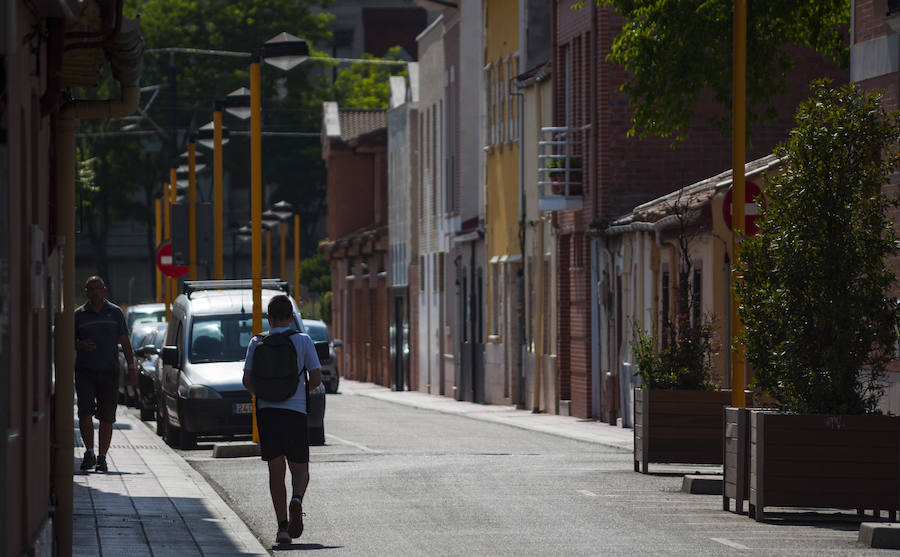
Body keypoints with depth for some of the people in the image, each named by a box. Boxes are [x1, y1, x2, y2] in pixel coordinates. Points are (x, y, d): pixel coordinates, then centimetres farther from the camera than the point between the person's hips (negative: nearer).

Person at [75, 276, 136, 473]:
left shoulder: (115, 312, 8)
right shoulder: (79, 315, 7)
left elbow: (124, 342, 10)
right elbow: (71, 340, 12)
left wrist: (131, 367, 3)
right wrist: (80, 345, -11)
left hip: (109, 371, 0)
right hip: (85, 371, 0)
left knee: (107, 417, 0)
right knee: (85, 412, -13)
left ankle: (102, 457, 6)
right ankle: (89, 453, -4)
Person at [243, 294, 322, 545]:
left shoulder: (257, 343, 4)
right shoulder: (303, 341, 1)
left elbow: (247, 381, 1)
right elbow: (316, 378, -2)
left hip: (266, 411, 1)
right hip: (295, 410, -1)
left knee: (276, 470, 5)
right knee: (300, 467, 10)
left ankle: (282, 526, 0)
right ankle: (296, 500, -22)